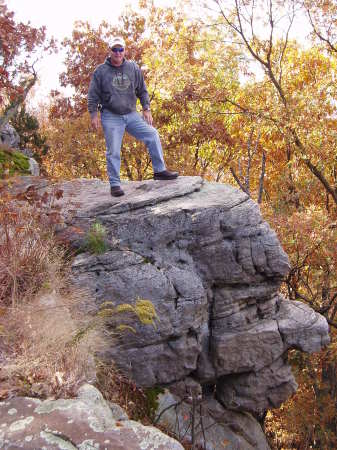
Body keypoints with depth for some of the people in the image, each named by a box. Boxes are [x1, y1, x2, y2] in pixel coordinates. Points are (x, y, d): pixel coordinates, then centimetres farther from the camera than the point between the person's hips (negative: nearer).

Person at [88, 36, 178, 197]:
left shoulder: (133, 68, 8)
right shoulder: (101, 71, -1)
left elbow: (142, 91, 15)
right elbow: (93, 95, 1)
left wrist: (146, 109, 6)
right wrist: (93, 114, -7)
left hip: (131, 114, 4)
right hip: (111, 117, -3)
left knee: (152, 135, -4)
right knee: (113, 151, -4)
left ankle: (159, 170, 6)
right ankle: (115, 184, 6)